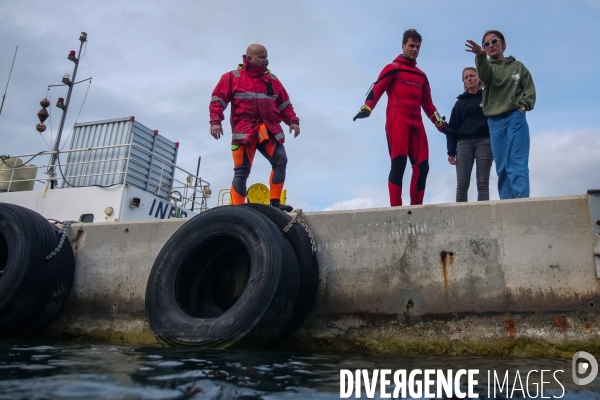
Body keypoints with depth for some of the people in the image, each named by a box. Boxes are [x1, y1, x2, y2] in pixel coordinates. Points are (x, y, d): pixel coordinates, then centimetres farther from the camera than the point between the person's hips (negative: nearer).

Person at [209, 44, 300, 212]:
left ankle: (275, 202, -9)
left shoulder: (272, 79, 19)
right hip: (244, 130, -3)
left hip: (269, 129, 4)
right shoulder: (233, 77, 9)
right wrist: (215, 121, -9)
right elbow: (218, 100, 4)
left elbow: (284, 104, 21)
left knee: (280, 160, -15)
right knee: (242, 170, -6)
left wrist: (293, 121, 7)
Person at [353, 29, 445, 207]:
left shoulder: (421, 75, 26)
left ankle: (416, 206, 3)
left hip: (416, 122, 6)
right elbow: (377, 89, -5)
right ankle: (395, 207, -18)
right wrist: (367, 107, -23)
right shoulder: (393, 68, 8)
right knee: (399, 162, -17)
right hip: (397, 120, -6)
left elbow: (427, 103, 28)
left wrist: (439, 123, 20)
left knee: (422, 166, -2)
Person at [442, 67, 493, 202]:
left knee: (483, 184, -6)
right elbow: (452, 127, 10)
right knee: (462, 185, -8)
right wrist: (451, 151, 0)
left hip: (484, 142, -1)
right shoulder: (460, 102, 16)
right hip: (464, 143, 1)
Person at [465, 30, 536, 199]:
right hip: (495, 122, 2)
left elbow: (530, 90, 11)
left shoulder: (517, 66, 15)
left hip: (515, 118, -1)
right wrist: (480, 56, -35)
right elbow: (484, 75, -14)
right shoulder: (487, 67, 13)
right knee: (502, 167, -1)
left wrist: (523, 106, -9)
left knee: (517, 163, -12)